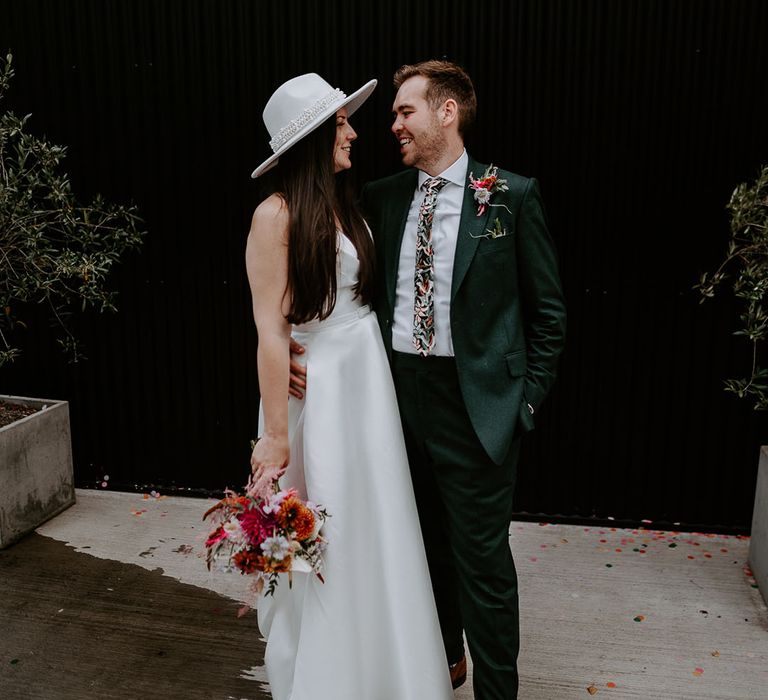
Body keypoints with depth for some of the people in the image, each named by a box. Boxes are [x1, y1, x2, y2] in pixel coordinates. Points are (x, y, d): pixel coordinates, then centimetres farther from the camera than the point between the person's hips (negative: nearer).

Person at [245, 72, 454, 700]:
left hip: (370, 387, 6)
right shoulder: (277, 214, -12)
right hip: (315, 390, -6)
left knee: (375, 537, 16)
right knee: (319, 548, 8)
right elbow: (271, 329, -15)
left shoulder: (349, 205, 8)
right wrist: (276, 435, -15)